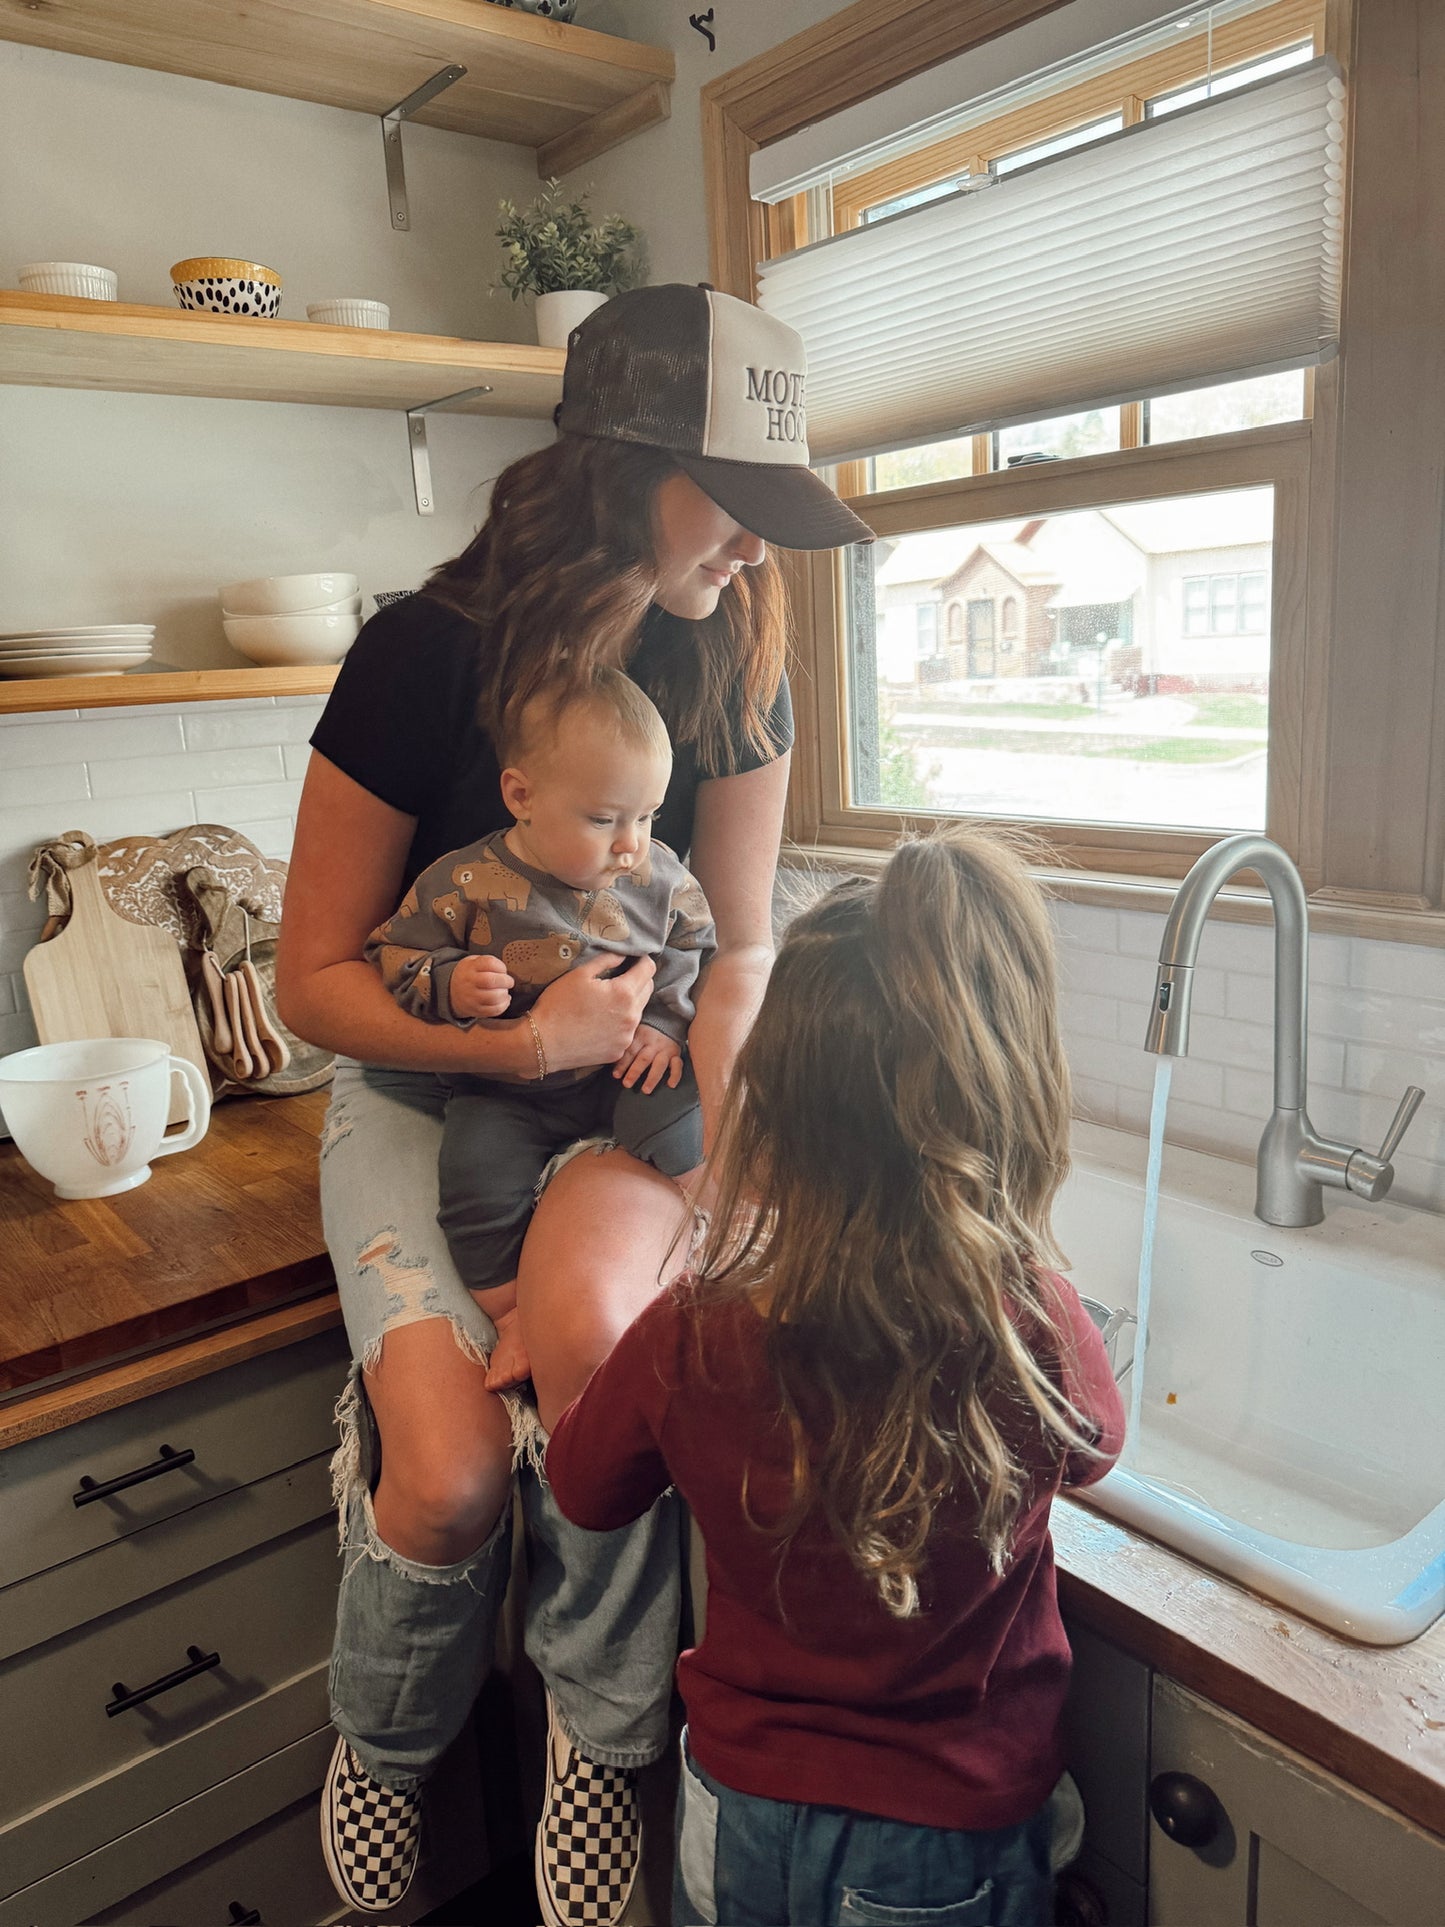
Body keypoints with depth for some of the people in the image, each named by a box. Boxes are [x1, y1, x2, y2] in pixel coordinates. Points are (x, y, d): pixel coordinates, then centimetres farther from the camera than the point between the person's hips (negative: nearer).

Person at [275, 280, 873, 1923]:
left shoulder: (732, 670, -6)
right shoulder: (421, 660, -16)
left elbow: (737, 948, -1)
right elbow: (311, 978, -10)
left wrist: (715, 1153, -17)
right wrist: (524, 1042, -24)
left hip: (622, 1076, 2)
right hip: (420, 1082, -1)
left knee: (588, 1319, -34)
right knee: (454, 1471, -21)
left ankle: (603, 1738, -2)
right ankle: (380, 1748, 19)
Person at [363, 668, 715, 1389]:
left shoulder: (658, 877, -4)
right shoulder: (465, 883, -14)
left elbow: (698, 952, 7)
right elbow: (394, 953, -5)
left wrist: (667, 1025, -8)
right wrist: (448, 984, -25)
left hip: (626, 1073, 2)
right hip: (505, 1091, -1)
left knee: (676, 1109, -26)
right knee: (477, 1172, -22)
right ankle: (510, 1314, -1)